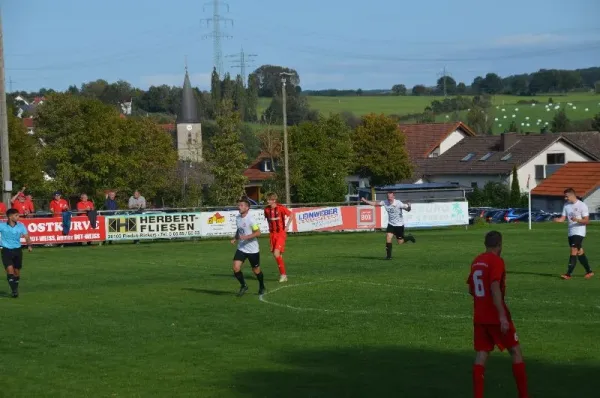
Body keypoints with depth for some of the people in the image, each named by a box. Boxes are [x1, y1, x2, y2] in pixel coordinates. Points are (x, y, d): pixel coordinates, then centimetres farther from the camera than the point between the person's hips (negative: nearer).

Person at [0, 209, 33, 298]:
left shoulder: (20, 226, 0)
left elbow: (27, 237, 0)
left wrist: (29, 245, -18)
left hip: (17, 250, 3)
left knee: (17, 272, 8)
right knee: (10, 270, -16)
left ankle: (16, 289, 27)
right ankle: (14, 291, -13)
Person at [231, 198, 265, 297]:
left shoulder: (250, 219, -18)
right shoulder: (237, 218, 4)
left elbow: (258, 233, -20)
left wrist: (246, 237, -30)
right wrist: (235, 239, 3)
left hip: (253, 250, -5)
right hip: (241, 249, 5)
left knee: (256, 270, 9)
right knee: (236, 268, -11)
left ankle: (262, 287, 34)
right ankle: (243, 286, 10)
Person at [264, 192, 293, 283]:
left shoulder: (281, 208, -12)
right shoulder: (267, 209, 2)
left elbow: (290, 215, -1)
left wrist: (287, 226, -4)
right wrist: (270, 227, 11)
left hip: (281, 233, -5)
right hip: (272, 234, 5)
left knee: (277, 253, -18)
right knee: (275, 255, 6)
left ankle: (283, 274, -6)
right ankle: (283, 275, 19)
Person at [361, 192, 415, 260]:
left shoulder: (398, 203, -20)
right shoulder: (385, 202, -9)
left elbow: (407, 209, -17)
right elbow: (375, 204, 0)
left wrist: (408, 206, -40)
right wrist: (365, 201, -5)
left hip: (399, 225, -3)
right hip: (391, 224, 3)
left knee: (400, 242, 6)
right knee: (388, 237, -16)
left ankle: (409, 237, 39)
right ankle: (388, 256, -8)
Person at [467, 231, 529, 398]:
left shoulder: (476, 262, 10)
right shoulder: (496, 261, -12)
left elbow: (471, 289, 19)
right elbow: (495, 288, -23)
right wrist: (502, 316, -26)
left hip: (479, 316, 7)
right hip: (495, 316, -7)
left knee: (481, 355, 5)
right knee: (515, 351, 5)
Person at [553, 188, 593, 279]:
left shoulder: (582, 206, -11)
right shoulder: (566, 205, 8)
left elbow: (586, 221, -13)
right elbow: (563, 218, 4)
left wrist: (577, 220, -30)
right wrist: (557, 220, -18)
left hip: (579, 232, -7)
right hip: (570, 232, 7)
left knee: (573, 251, -14)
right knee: (580, 252, 12)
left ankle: (568, 274, -16)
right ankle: (589, 272, 24)